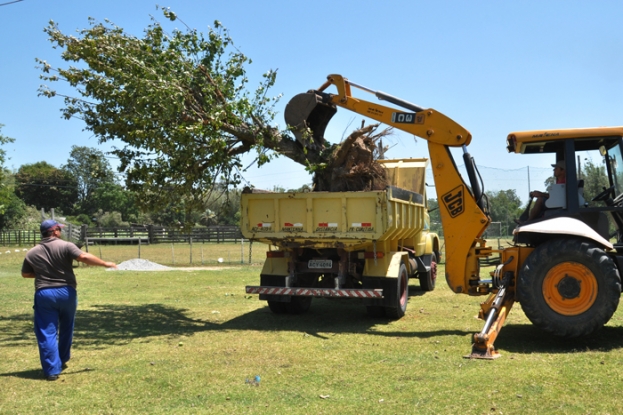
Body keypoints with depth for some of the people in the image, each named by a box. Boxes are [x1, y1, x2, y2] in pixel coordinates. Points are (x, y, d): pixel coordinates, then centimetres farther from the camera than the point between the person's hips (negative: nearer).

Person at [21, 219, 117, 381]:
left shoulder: (32, 253, 3)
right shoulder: (65, 246, -8)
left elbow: (25, 274, 14)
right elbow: (84, 257, -20)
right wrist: (105, 264, -12)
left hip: (44, 294, 1)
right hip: (66, 292, -1)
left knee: (47, 333, 3)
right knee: (66, 329, 21)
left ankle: (52, 370, 0)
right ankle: (62, 361, 34)